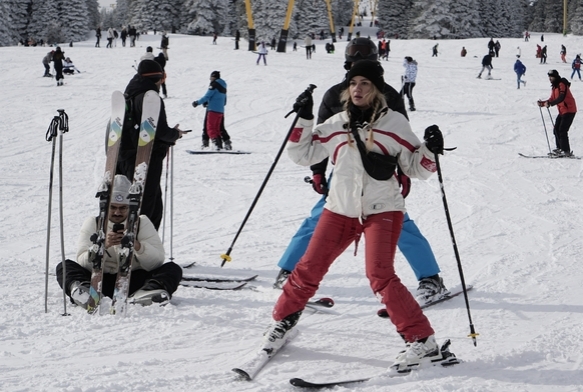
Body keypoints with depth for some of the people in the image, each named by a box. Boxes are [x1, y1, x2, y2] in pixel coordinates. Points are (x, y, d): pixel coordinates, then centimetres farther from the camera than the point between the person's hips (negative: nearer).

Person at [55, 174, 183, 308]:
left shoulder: (142, 223, 8)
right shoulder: (92, 223, 7)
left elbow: (158, 261, -5)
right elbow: (83, 263, -6)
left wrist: (137, 246, -24)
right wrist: (103, 246, -24)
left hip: (134, 281, 0)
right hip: (102, 281, 0)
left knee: (173, 269, -20)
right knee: (64, 266, -20)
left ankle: (147, 292, -50)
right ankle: (84, 290, -51)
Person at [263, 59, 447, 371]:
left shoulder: (394, 123, -3)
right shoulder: (336, 125, 6)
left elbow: (416, 167, 0)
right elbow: (302, 155, 11)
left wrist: (430, 150, -20)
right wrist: (303, 120, 0)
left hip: (382, 210, -4)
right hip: (341, 209, 4)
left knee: (380, 275, -19)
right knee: (309, 268, 6)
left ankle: (423, 341, -14)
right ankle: (283, 320, 29)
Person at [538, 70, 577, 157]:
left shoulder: (562, 85, -17)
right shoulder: (554, 87, 13)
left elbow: (561, 98, -30)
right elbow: (552, 99, 16)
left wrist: (550, 104, -38)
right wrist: (543, 103, 2)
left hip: (569, 110, -10)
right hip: (562, 111, 10)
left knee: (562, 130, -13)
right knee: (556, 129, 8)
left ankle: (566, 151, -11)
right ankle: (560, 148, 17)